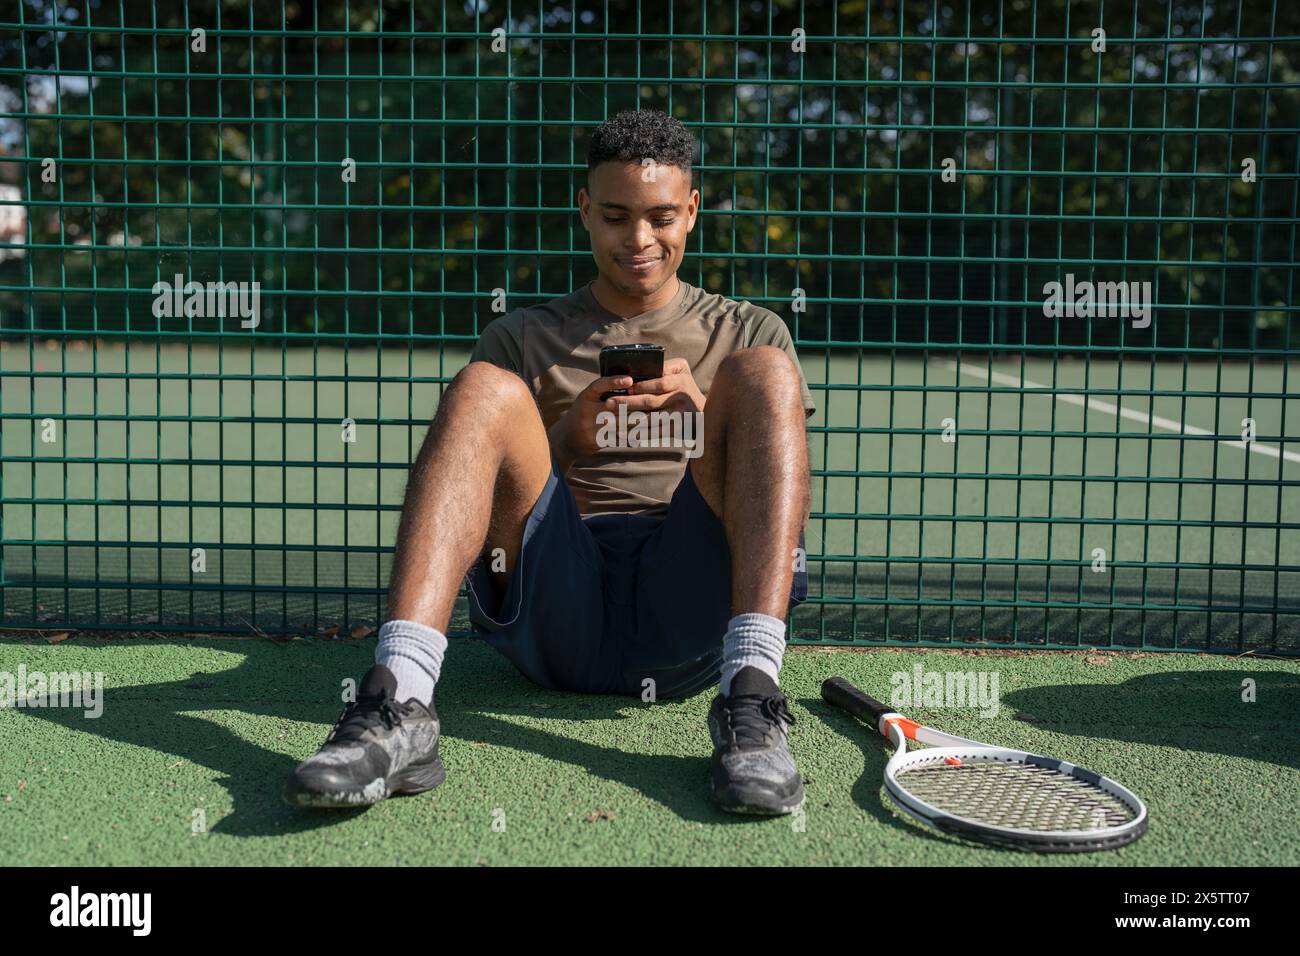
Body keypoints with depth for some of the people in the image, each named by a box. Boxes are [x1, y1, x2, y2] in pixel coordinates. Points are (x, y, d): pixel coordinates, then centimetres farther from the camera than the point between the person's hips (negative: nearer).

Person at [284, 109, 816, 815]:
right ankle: (397, 707, -39)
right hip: (556, 614, 1)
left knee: (763, 373, -18)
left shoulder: (747, 331, 23)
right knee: (483, 390, -20)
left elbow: (783, 490, 11)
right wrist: (565, 442, -9)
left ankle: (750, 698, -35)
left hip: (692, 622, 0)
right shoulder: (522, 339, 22)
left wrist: (702, 416, -10)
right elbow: (488, 491, 13)